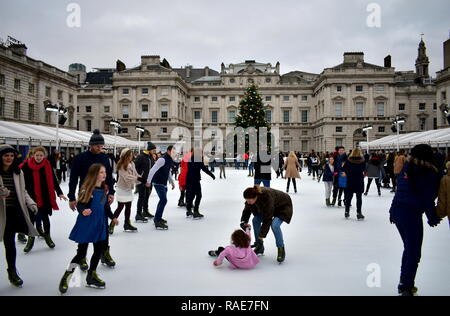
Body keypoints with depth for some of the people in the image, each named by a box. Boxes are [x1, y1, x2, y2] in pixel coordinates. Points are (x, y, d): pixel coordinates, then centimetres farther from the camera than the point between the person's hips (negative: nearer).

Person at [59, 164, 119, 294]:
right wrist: (83, 211, -35)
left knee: (99, 250, 14)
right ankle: (66, 277, 19)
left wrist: (113, 217, 17)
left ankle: (91, 276, 33)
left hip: (100, 224, 7)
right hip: (86, 224, -7)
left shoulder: (105, 189, 4)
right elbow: (79, 205, -15)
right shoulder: (86, 189, -16)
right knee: (81, 253, -1)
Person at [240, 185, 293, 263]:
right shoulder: (251, 197, -23)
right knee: (256, 220, -6)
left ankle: (281, 250, -8)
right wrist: (243, 221, -20)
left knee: (274, 225, -29)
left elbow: (267, 219, -38)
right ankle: (260, 247, 9)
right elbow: (247, 210, -5)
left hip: (283, 206, -7)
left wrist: (261, 237, -35)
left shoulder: (266, 197, -42)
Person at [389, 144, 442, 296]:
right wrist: (433, 218, 4)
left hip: (397, 209, 7)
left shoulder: (407, 168, 7)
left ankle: (405, 283, 29)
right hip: (411, 214, -6)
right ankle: (406, 287, 9)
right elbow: (428, 199, -9)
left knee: (409, 248, 21)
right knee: (414, 252, 5)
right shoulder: (430, 173, -7)